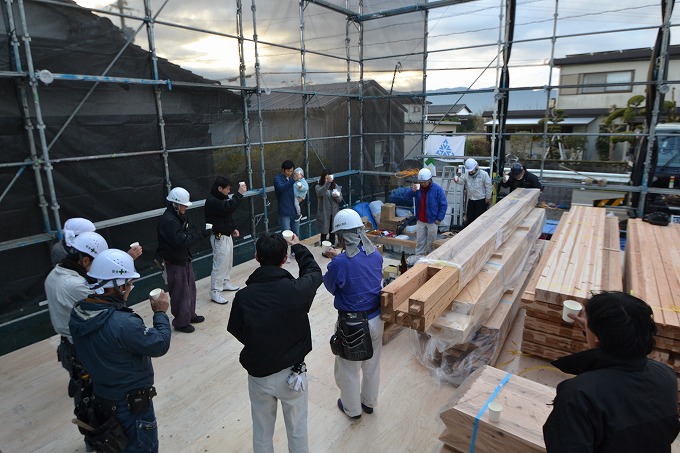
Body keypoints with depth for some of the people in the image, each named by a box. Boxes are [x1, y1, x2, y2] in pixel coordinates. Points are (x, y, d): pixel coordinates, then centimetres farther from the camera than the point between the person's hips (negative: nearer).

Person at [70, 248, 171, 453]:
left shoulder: (78, 313, -11)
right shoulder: (124, 323, -37)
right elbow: (160, 345, -24)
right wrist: (161, 313, -12)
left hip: (101, 397, 8)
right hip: (131, 403, -8)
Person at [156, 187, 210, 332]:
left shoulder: (180, 215, 5)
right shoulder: (168, 220, -25)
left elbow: (191, 230, 7)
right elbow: (181, 241, -31)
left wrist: (202, 232, -14)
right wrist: (201, 234, -24)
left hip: (185, 258, 9)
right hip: (174, 262, -9)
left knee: (190, 288, 20)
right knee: (180, 293, 3)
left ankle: (190, 315, 38)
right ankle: (180, 322, 19)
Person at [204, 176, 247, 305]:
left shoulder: (222, 198, 10)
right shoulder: (211, 201, -21)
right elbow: (228, 208, -35)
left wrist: (233, 228, 12)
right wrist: (239, 193, -31)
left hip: (227, 235, 10)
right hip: (219, 237, -10)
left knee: (228, 262, 19)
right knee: (219, 264, -6)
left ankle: (226, 283, 35)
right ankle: (215, 293, 0)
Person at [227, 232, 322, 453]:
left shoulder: (243, 296, -17)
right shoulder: (296, 289, -21)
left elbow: (237, 332, -1)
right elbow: (314, 272, 1)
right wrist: (298, 247, 15)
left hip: (258, 374, 1)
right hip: (292, 373, -1)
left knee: (262, 431, 25)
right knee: (297, 429, 23)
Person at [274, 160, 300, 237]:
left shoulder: (292, 178, 9)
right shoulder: (277, 178, -7)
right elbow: (281, 188, -30)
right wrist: (294, 180, -39)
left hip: (295, 211, 5)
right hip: (284, 213, -5)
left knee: (296, 235, 14)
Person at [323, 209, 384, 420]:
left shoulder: (339, 263, -27)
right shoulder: (376, 254, -9)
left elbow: (330, 287, -8)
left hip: (352, 325, -5)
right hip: (376, 319, 6)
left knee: (349, 369, 20)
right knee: (372, 365, 26)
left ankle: (352, 409, 41)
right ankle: (369, 402, 48)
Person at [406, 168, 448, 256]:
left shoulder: (437, 189, -12)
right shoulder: (418, 187, 0)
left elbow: (444, 205, -9)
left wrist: (439, 218, -11)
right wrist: (412, 191, -21)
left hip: (432, 221, -3)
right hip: (420, 221, 4)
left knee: (430, 242, 9)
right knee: (420, 241, 10)